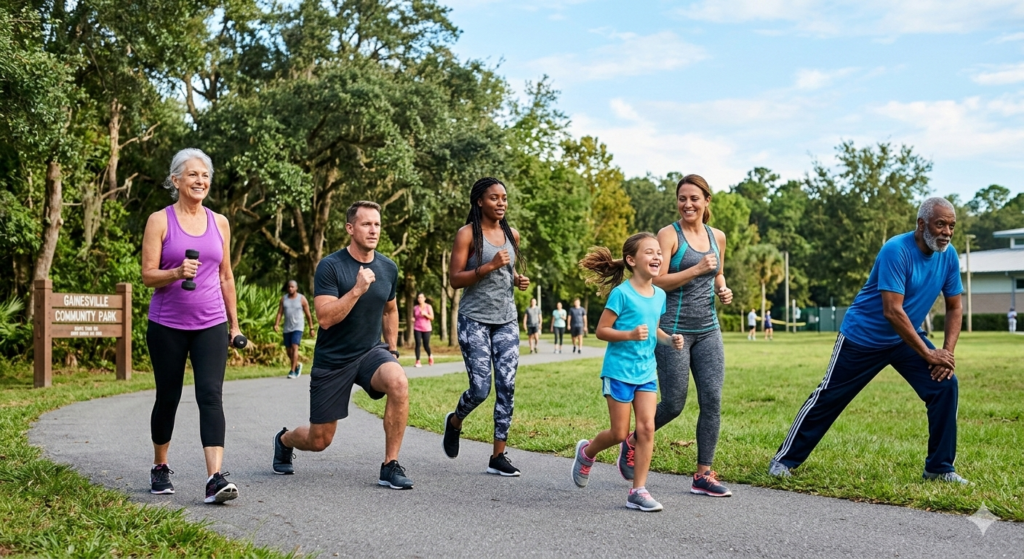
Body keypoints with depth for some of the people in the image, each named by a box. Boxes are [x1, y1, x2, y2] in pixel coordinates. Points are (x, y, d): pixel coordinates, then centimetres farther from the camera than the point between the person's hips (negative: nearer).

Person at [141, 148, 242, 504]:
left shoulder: (219, 223, 9)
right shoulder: (160, 221, -1)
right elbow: (148, 275, -5)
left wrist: (234, 323, 16)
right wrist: (178, 272, -25)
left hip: (211, 325, 2)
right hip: (167, 326, -1)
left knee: (211, 395, -12)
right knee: (167, 397, 9)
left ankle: (215, 478, -19)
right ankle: (160, 469, 30)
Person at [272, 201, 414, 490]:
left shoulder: (388, 268, 0)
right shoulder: (330, 266, -15)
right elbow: (325, 318, -24)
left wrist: (392, 349, 14)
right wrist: (357, 289, -33)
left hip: (371, 351, 3)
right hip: (333, 360, -3)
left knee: (398, 382, -32)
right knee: (319, 440, 6)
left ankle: (390, 467, -19)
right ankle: (284, 439, 45)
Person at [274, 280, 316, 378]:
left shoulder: (302, 299, -5)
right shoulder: (284, 298, 4)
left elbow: (308, 315, 1)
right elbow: (279, 312, -1)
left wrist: (311, 328, 2)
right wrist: (276, 324, -15)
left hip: (298, 328, -4)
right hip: (287, 328, 4)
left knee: (294, 347, -18)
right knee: (288, 350, 9)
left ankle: (293, 371, -17)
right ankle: (297, 365, 35)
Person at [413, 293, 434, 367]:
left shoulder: (428, 307, 1)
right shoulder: (415, 308, 7)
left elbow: (432, 317, -3)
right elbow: (413, 317, 20)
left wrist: (425, 314, -19)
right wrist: (413, 319, -3)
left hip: (426, 328, -1)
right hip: (417, 328, 1)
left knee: (426, 345, 2)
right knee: (418, 344, -11)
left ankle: (430, 355, 34)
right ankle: (418, 361, -10)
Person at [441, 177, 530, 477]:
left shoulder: (511, 235, 12)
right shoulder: (467, 234, -5)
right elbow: (454, 279, -9)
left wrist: (518, 279, 5)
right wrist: (489, 266, -20)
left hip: (506, 320, 5)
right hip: (475, 320, -5)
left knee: (507, 386, -3)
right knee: (480, 387, -7)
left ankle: (498, 456, 4)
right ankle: (454, 422, 26)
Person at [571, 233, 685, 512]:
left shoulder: (659, 295, 6)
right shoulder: (621, 293, -14)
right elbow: (601, 331, -12)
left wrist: (669, 340, 0)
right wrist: (630, 335, -27)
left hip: (646, 371, 5)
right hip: (619, 371, -5)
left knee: (647, 428, -5)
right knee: (620, 433, 2)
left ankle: (638, 491, 3)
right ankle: (586, 452, 33)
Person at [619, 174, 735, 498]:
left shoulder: (717, 237, 11)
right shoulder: (669, 234, -6)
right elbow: (657, 281, -14)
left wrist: (723, 290, 6)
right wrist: (696, 270, -21)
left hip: (708, 329, 5)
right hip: (674, 329, -5)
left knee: (712, 401, -1)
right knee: (673, 404, -1)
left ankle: (703, 476, 9)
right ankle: (632, 443, 26)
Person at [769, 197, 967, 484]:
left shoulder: (948, 256, -6)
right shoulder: (897, 250, -26)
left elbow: (954, 308, 4)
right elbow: (892, 311, -31)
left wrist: (947, 352, -10)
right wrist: (928, 354, -27)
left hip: (906, 337, 6)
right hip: (863, 338, -6)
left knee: (945, 385, -9)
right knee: (829, 397, 1)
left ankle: (939, 467, 4)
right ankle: (785, 459, 16)